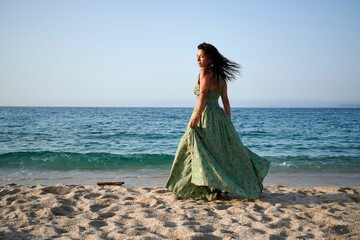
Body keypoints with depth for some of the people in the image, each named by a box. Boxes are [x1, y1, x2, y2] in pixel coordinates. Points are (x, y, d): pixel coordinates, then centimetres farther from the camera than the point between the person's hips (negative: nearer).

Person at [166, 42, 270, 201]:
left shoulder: (206, 71, -6)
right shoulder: (220, 75, 16)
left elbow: (203, 95, -18)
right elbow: (225, 101, 15)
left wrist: (196, 116, -25)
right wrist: (228, 122, 17)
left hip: (205, 116, -8)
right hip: (219, 115, 8)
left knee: (202, 152, -4)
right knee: (224, 151, 14)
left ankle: (214, 188, -7)